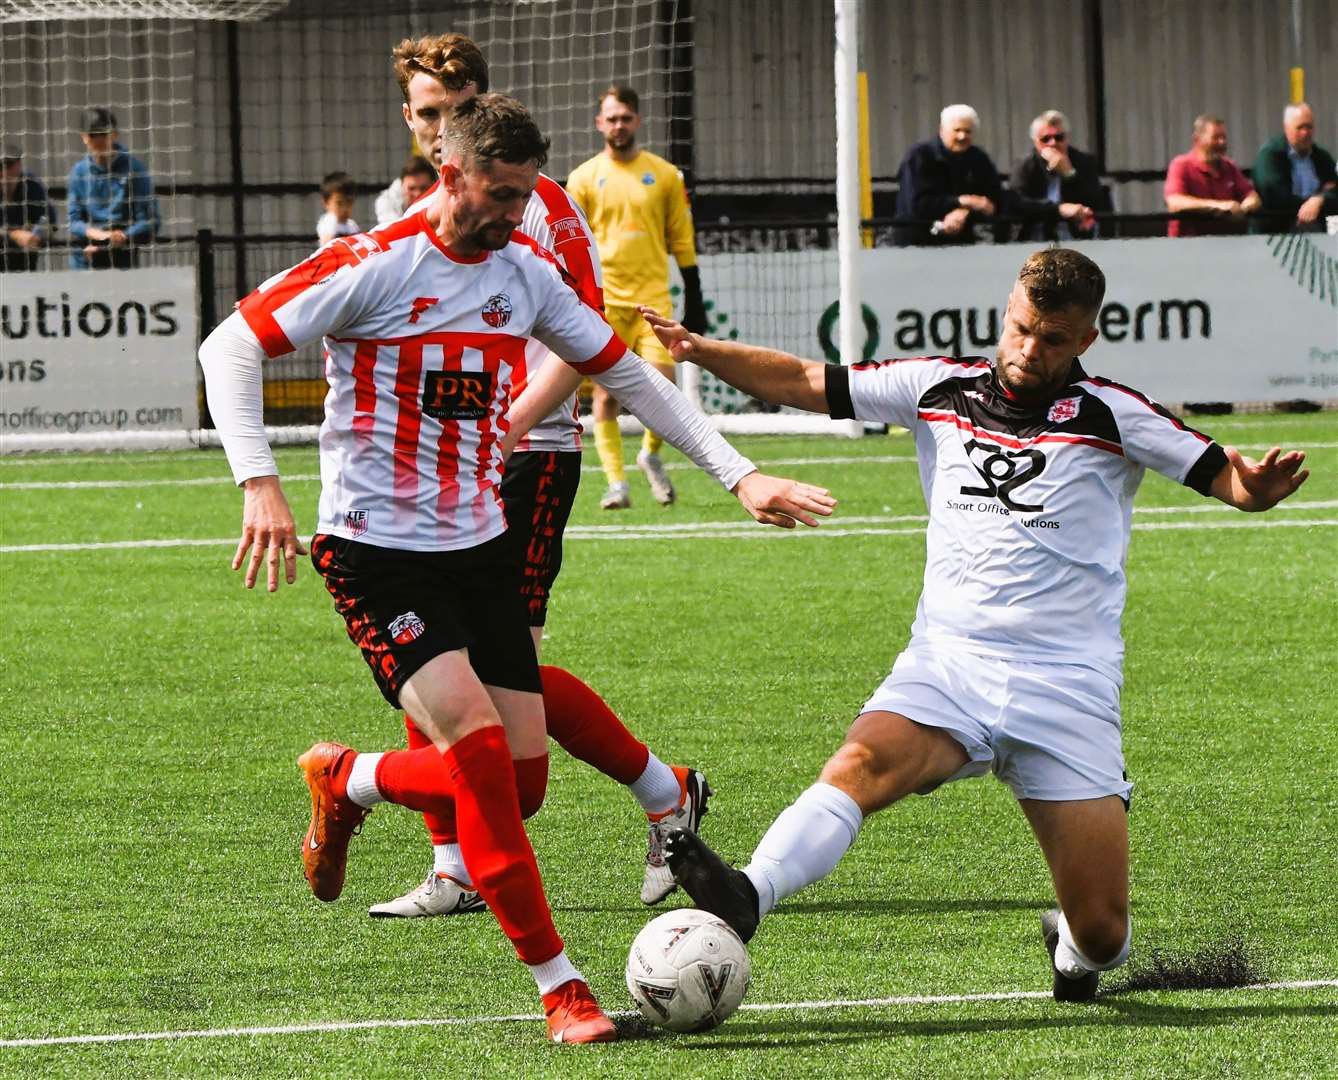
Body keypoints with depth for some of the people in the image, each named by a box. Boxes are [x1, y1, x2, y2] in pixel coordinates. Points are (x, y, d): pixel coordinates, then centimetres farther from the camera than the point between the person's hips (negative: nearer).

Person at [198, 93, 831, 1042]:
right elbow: (230, 348, -11)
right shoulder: (375, 266, -13)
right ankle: (561, 988, -13)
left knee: (522, 785, 2)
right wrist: (261, 484, -22)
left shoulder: (527, 271, 5)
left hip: (480, 546, 6)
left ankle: (347, 782, 31)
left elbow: (626, 373, 15)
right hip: (376, 550, -6)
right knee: (480, 753, -20)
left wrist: (738, 475, 9)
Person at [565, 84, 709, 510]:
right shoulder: (584, 178, 5)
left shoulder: (664, 175, 8)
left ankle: (651, 454, 16)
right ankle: (616, 482, 2)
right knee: (606, 392, -3)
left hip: (652, 296, 0)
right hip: (603, 299, 0)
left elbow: (682, 241, 11)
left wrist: (694, 302, 9)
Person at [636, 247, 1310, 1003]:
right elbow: (802, 382, 13)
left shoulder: (1111, 415, 1)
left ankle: (1073, 944, 32)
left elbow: (1228, 479, -3)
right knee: (864, 761, -32)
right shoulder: (941, 388, 9)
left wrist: (1260, 486, -27)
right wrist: (702, 350, -1)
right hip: (947, 663, 2)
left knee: (1103, 935, -4)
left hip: (1067, 686, -2)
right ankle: (747, 898, -52)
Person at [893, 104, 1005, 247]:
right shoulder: (918, 156, -4)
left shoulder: (979, 159, 10)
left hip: (962, 240, 4)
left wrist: (965, 213, -18)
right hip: (917, 241, -4)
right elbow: (915, 205, -15)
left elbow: (997, 200, 1)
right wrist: (961, 202, -17)